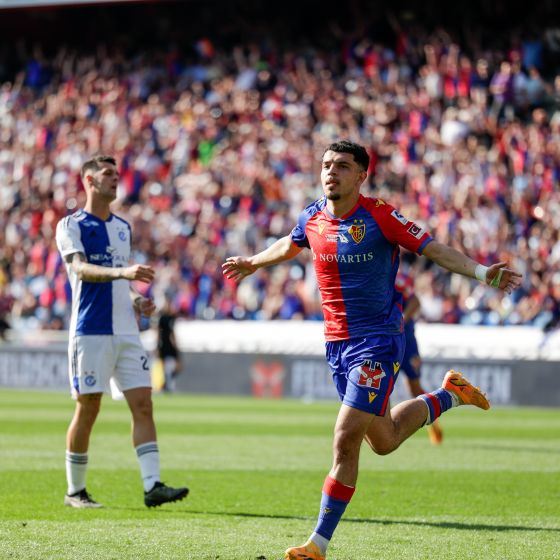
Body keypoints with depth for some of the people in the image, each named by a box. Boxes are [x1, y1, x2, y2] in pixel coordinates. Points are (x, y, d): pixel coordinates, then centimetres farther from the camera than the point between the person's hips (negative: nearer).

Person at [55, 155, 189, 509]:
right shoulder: (71, 226, -3)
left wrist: (137, 299, 6)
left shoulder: (123, 227, 17)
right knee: (87, 410, -1)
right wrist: (123, 272, -34)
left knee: (143, 404, -4)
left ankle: (153, 486, -8)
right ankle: (75, 491, 10)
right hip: (91, 331, -6)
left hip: (127, 331, 6)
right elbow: (81, 269, -19)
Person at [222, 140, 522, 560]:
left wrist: (483, 272, -27)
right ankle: (449, 395, 45)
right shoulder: (312, 218, 4)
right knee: (383, 441, 19)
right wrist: (252, 263, 43)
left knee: (346, 441, -14)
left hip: (378, 342, -7)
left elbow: (435, 249, -13)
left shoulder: (379, 216, -14)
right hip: (337, 343, 7)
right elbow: (290, 246, 27)